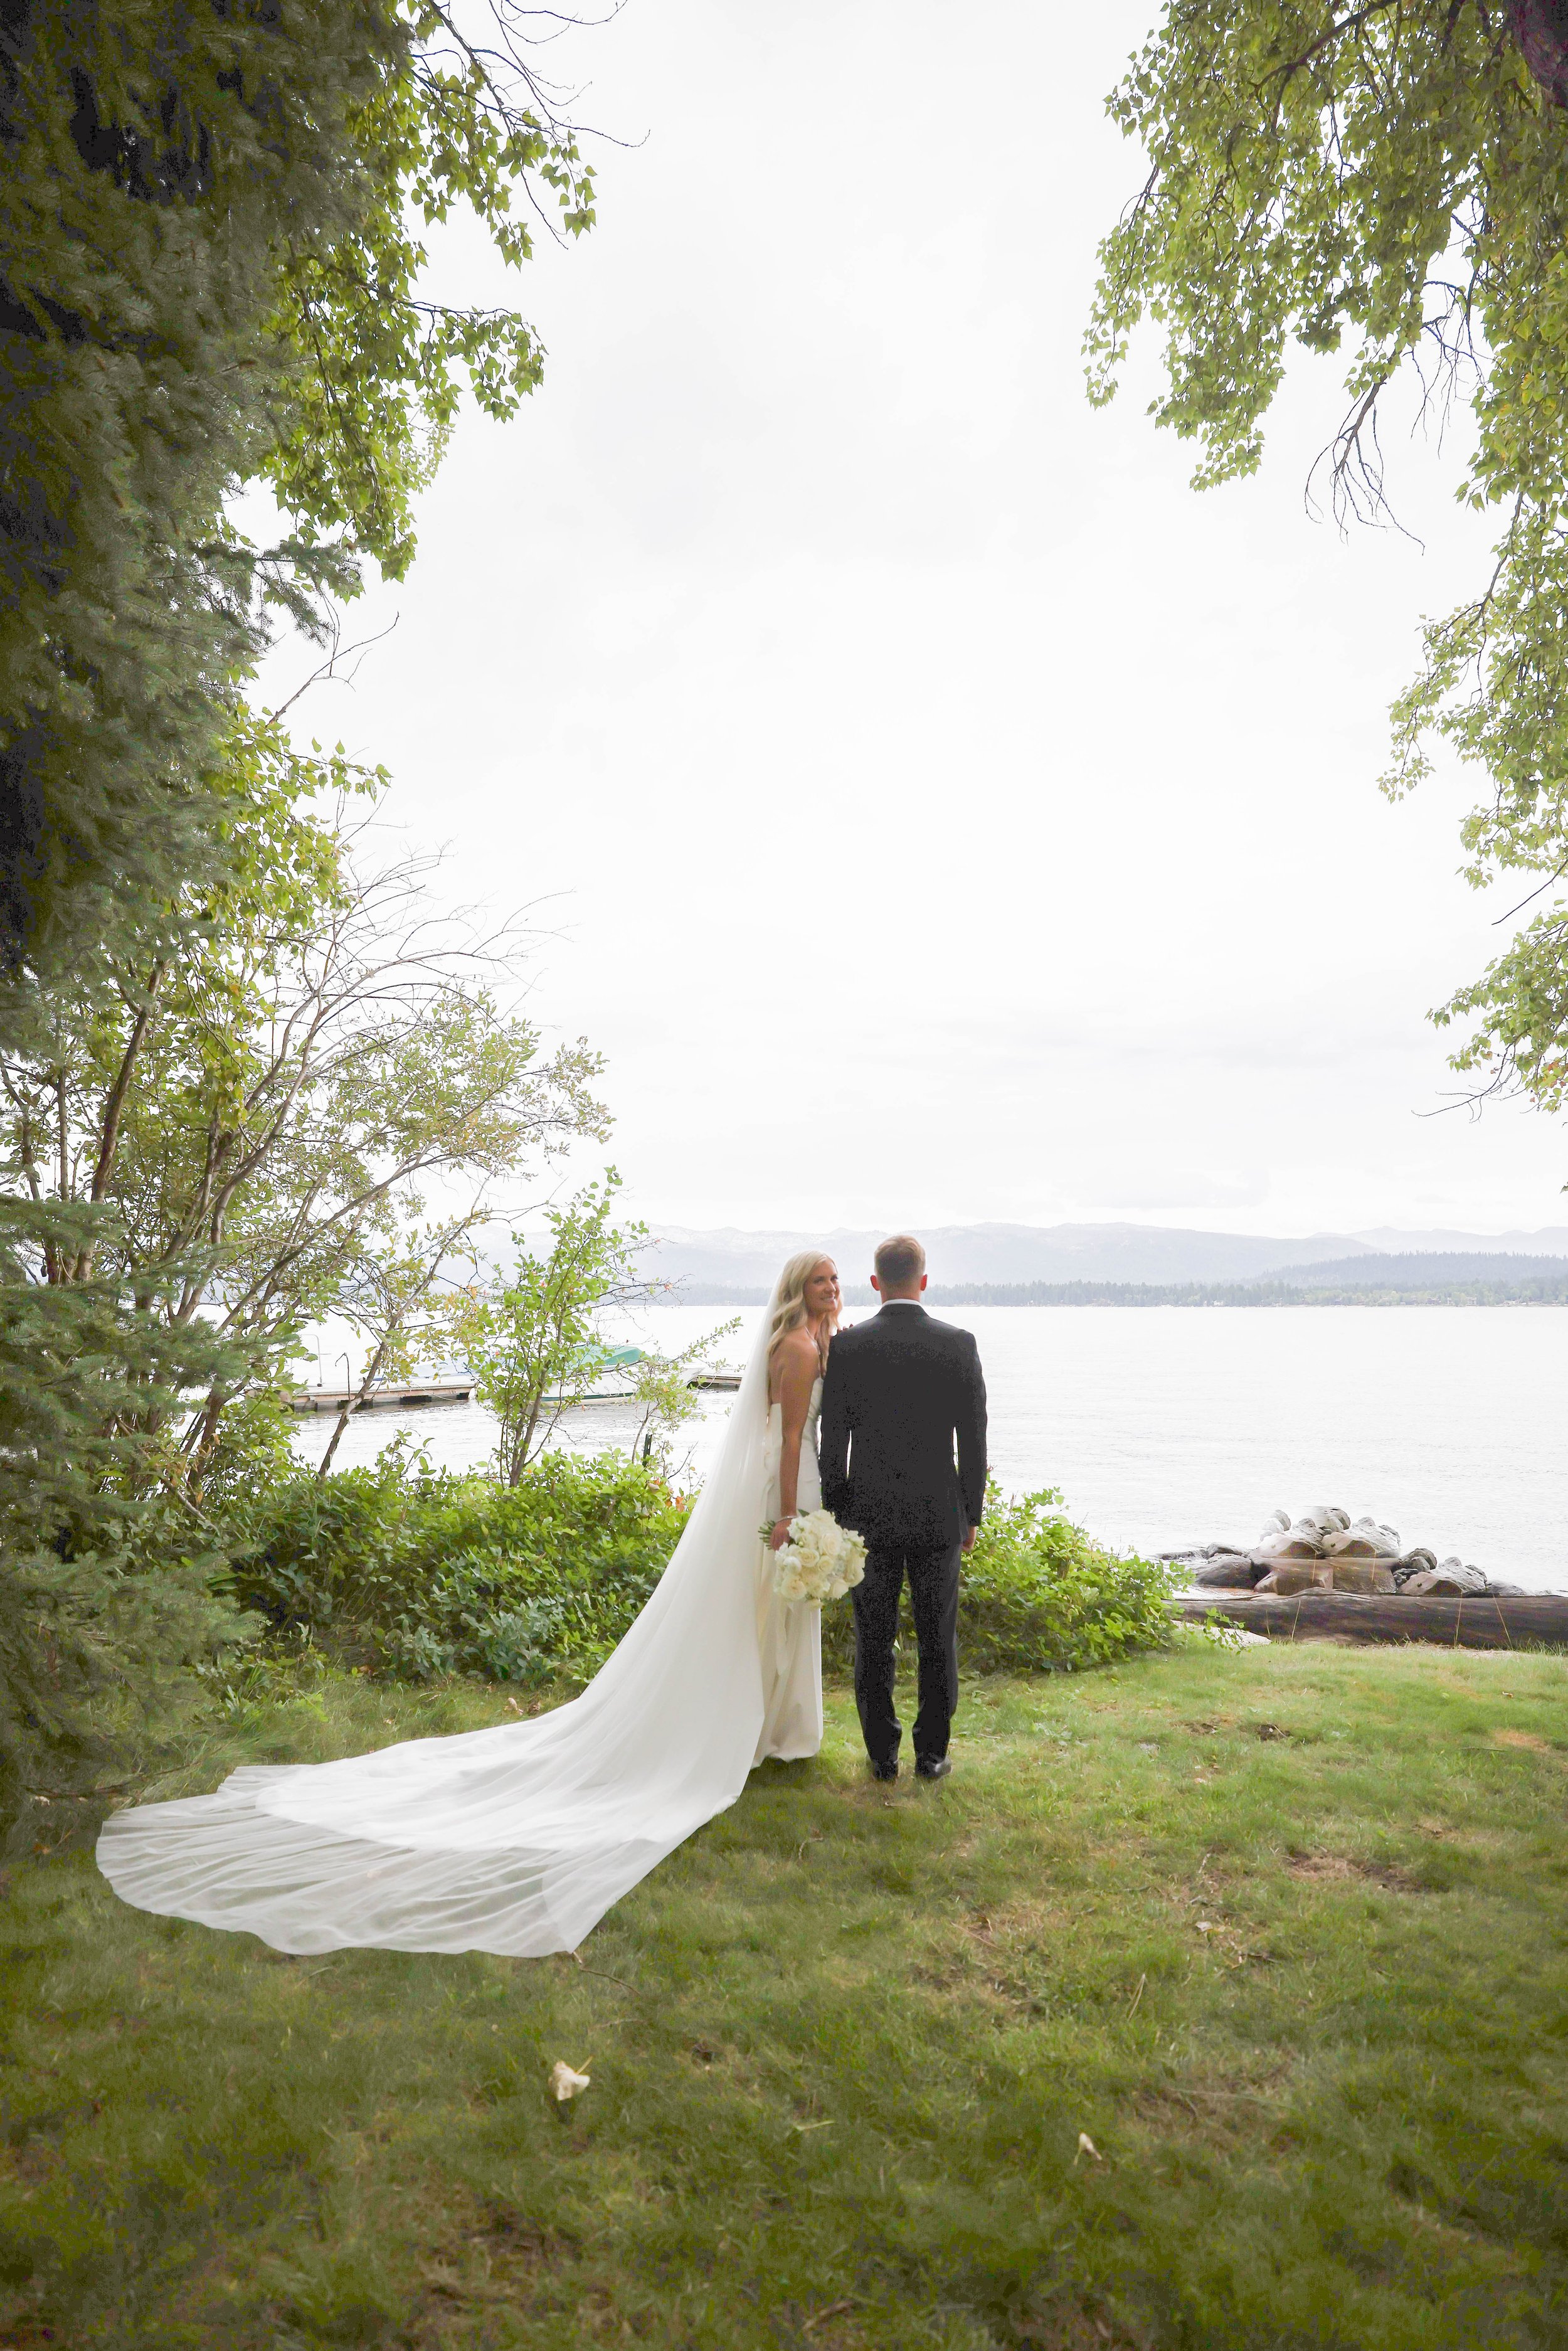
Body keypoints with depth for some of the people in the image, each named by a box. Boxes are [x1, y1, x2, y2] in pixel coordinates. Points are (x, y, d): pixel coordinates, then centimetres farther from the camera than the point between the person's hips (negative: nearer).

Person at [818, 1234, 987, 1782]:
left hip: (869, 1514, 0)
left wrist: (835, 1513, 6)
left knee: (874, 1640, 10)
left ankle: (882, 1754, 19)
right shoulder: (959, 1344, -6)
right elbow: (973, 1439, -2)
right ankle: (932, 1753, 20)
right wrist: (973, 1514, 8)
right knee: (937, 1639, 13)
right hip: (938, 1513, 0)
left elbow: (832, 1441, -4)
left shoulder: (847, 1346, -7)